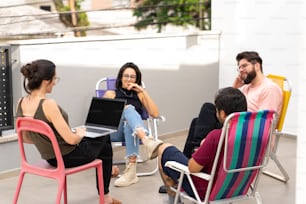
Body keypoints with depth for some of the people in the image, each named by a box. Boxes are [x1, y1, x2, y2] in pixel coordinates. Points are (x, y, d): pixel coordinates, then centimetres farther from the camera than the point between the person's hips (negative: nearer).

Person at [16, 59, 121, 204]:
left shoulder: (21, 102, -7)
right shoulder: (48, 104, -31)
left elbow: (26, 138, 5)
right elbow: (71, 139, -29)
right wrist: (80, 134, -7)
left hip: (50, 157, 8)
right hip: (68, 157, -8)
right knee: (104, 140, 22)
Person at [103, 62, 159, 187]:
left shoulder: (139, 94, 24)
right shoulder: (111, 94, 21)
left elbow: (155, 114, 8)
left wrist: (143, 91, 4)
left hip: (133, 129, 1)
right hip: (115, 131, -1)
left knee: (129, 116, -37)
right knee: (129, 109, -31)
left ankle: (131, 171, -50)